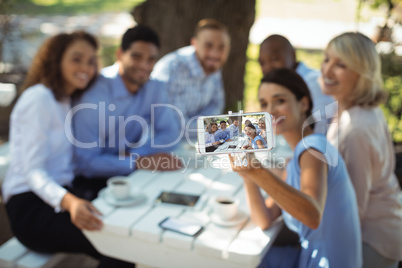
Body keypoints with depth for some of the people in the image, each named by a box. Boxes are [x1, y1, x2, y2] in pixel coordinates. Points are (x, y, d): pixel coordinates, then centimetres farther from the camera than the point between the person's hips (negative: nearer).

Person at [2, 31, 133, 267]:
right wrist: (68, 202, -37)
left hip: (62, 192, 8)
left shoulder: (67, 101, 18)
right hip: (30, 206, -8)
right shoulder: (39, 98, -10)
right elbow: (33, 171, -18)